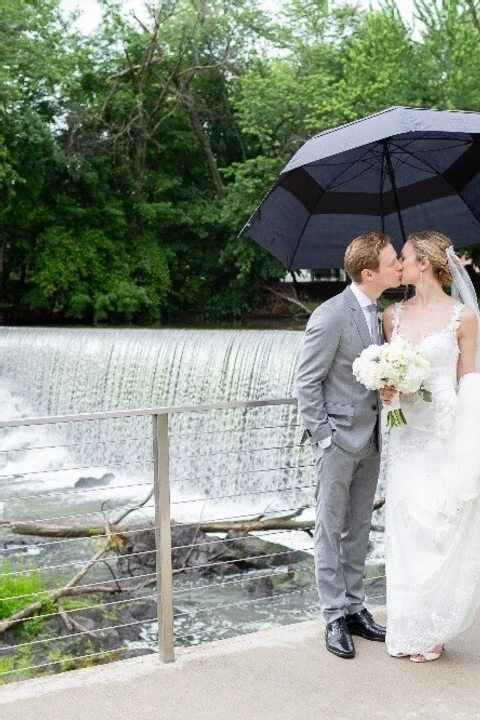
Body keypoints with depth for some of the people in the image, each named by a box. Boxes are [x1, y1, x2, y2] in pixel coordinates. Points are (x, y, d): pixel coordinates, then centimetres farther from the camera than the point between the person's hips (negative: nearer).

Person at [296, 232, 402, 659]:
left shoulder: (379, 314, 7)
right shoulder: (331, 317, -17)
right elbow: (307, 384, -14)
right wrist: (323, 438, -15)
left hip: (369, 441, 8)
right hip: (339, 440, -7)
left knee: (359, 529, 14)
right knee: (331, 530, 4)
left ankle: (355, 609, 25)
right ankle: (335, 617, 13)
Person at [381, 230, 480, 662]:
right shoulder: (393, 315, 7)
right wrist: (385, 388, -6)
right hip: (406, 433, 4)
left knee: (442, 532, 2)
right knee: (406, 531, 7)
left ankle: (432, 630, 17)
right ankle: (408, 627, 20)